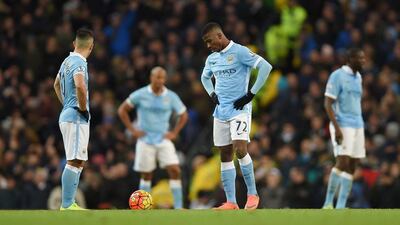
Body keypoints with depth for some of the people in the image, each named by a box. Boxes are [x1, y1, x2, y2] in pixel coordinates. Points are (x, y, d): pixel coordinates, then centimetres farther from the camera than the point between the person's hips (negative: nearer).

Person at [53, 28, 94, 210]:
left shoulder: (68, 61, 15)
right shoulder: (79, 63, -14)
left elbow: (57, 84, 31)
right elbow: (80, 86, -32)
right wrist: (83, 108, -18)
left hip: (67, 115, 10)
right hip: (76, 118, -10)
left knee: (77, 162, 14)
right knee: (75, 162, -9)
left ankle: (68, 203, 15)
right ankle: (67, 205, -11)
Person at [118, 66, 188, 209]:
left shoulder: (171, 97, 1)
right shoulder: (140, 95, -4)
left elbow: (183, 115, 15)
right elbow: (122, 110, 5)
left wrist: (174, 133, 4)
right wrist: (132, 130, -2)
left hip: (164, 140, 1)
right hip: (145, 140, -1)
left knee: (175, 171, -12)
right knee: (146, 175, 3)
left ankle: (178, 207, -10)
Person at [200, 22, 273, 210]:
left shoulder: (239, 52, -11)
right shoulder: (212, 59, 12)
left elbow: (266, 67, -18)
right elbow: (205, 77, 32)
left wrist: (251, 94, -16)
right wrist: (212, 94, 13)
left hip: (239, 110, -7)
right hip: (221, 112, 7)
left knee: (240, 150, -19)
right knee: (225, 155, 4)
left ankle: (252, 193, -4)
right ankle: (231, 202, 6)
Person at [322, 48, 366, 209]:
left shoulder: (357, 77, 15)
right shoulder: (337, 76, -9)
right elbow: (328, 104, -13)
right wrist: (337, 128, -21)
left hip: (357, 126, 8)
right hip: (342, 126, -8)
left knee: (352, 166, 2)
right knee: (343, 162, -17)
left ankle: (340, 207, 2)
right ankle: (328, 203, -8)